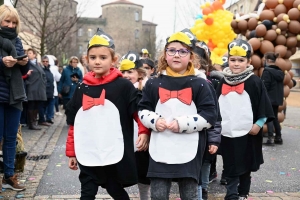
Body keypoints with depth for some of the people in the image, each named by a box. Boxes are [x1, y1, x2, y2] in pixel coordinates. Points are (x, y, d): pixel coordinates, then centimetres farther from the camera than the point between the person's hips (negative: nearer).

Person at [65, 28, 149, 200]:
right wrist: (71, 153, 10)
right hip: (87, 156, 3)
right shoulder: (82, 88, 5)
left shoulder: (124, 86, -6)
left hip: (115, 155, -3)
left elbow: (139, 113, -3)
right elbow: (73, 123, 9)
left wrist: (144, 135, -13)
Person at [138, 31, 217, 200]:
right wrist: (154, 121, -9)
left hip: (189, 151, -2)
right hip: (160, 150, 2)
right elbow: (143, 110, 12)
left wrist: (182, 124, -16)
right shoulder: (154, 84, 6)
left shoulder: (199, 85, -1)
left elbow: (210, 116, -6)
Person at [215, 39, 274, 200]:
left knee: (245, 168, 13)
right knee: (230, 170, 6)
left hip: (247, 134, -3)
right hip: (227, 134, 3)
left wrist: (258, 124, -12)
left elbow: (263, 106, -6)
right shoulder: (223, 82, 5)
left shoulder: (254, 82, -7)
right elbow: (216, 106, 13)